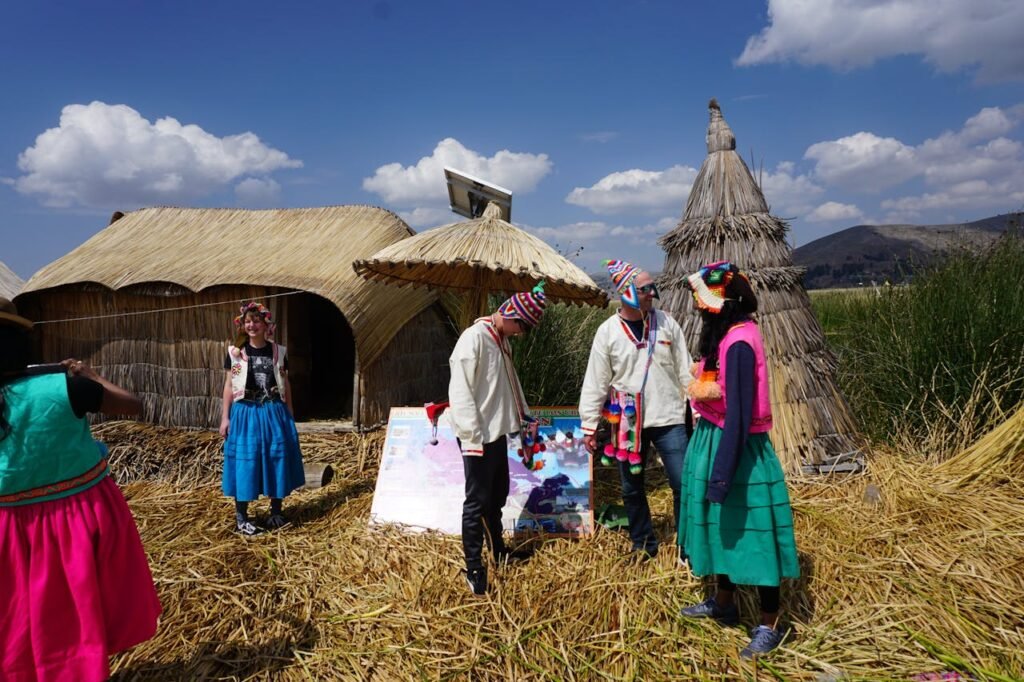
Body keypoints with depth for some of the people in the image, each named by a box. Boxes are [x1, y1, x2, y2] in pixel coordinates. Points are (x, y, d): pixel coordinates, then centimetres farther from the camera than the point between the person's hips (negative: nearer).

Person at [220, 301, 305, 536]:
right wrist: (225, 417, 0)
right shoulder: (235, 352, 1)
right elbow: (229, 385, 4)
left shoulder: (278, 352, 4)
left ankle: (276, 511, 19)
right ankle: (241, 517, 9)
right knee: (245, 461, -1)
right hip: (245, 413, -2)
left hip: (274, 413, 2)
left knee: (276, 459, 5)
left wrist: (289, 415, 10)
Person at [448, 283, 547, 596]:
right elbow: (460, 390, -22)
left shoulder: (501, 340, 11)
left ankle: (499, 551, 38)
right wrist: (473, 436, -22)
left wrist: (523, 415, 22)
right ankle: (474, 568, 11)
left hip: (497, 433, 9)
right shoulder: (473, 338, -18)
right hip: (478, 438, -9)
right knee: (477, 501, 0)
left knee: (498, 494, 21)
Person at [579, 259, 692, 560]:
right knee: (632, 488, 13)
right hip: (628, 423, 0)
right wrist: (588, 425, -2)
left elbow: (685, 371, 4)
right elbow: (595, 382, -2)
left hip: (668, 420, 0)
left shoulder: (666, 324, 0)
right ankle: (643, 544, 32)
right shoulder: (607, 331, -5)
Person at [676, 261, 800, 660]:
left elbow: (740, 413, -25)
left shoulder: (739, 344, -23)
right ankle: (724, 602, 39)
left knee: (750, 531, 3)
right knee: (724, 527, 21)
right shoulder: (727, 335, 6)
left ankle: (769, 625, 19)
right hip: (714, 439, 10)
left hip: (735, 446, -10)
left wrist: (723, 472, -23)